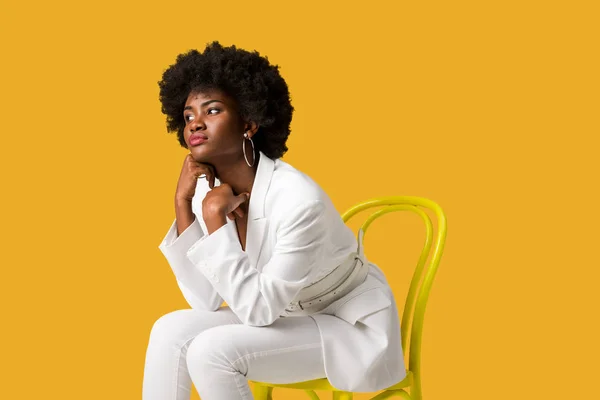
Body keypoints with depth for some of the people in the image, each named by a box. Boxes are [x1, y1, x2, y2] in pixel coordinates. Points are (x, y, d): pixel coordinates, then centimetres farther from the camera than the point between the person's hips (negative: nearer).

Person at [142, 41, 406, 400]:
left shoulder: (297, 199, -30)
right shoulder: (207, 189, -7)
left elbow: (258, 309, -26)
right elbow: (206, 303, -9)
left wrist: (216, 217, -29)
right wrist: (183, 203, -15)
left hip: (353, 329, -7)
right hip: (291, 318, 7)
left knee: (212, 351, -23)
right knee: (171, 330, -10)